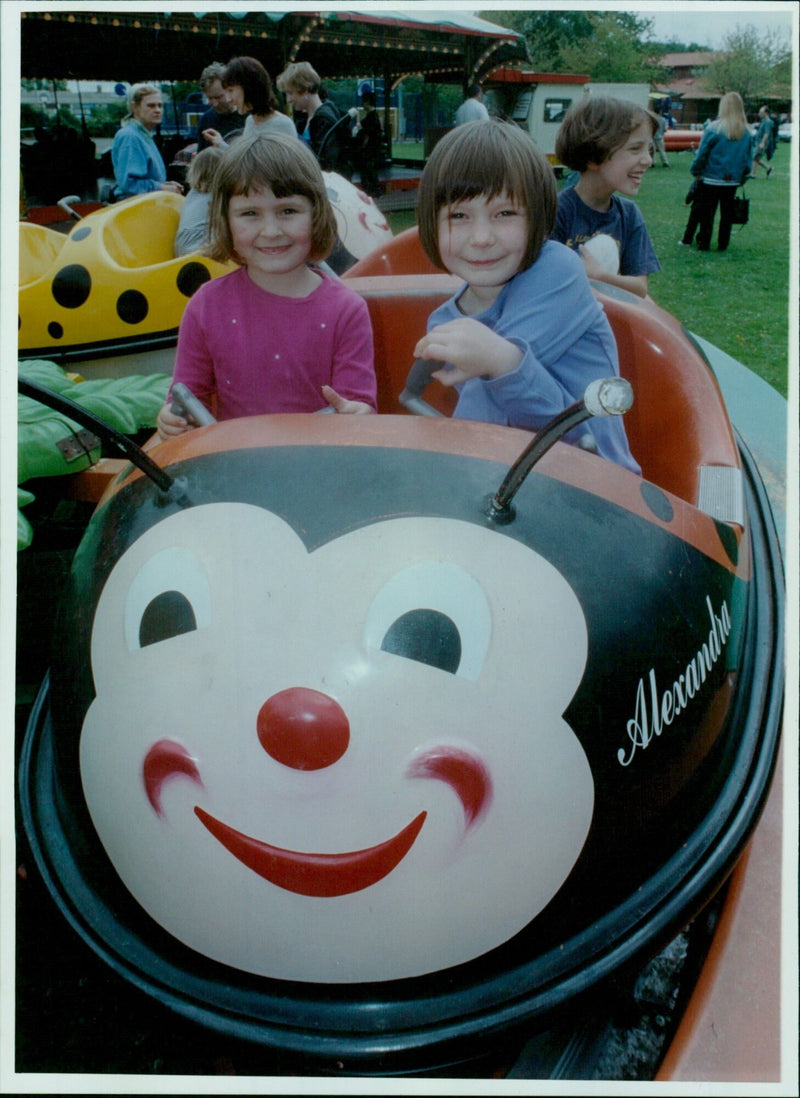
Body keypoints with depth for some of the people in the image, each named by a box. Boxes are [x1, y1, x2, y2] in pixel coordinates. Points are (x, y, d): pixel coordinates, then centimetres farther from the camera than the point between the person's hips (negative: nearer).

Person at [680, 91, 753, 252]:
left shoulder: (714, 128, -14)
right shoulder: (746, 133, -3)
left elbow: (701, 154, -10)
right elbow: (749, 158, 4)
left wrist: (696, 172, 1)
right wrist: (742, 177, 16)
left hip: (710, 180, -3)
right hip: (732, 182, 3)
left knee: (706, 214, 8)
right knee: (727, 214, 14)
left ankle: (703, 244, 12)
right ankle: (723, 244, 20)